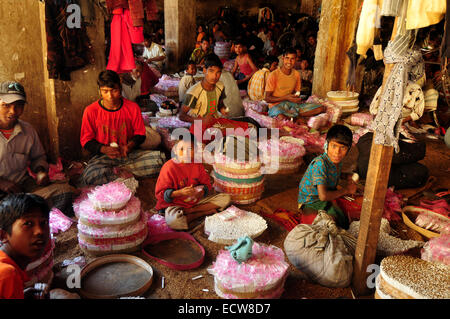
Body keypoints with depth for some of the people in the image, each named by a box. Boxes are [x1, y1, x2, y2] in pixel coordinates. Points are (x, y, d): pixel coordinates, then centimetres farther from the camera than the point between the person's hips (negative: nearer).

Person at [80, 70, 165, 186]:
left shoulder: (132, 107, -2)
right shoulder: (91, 111, -5)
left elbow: (140, 134, 7)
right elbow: (86, 141, 1)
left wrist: (129, 146, -15)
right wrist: (104, 149, -19)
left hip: (129, 154, 2)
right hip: (103, 157, -2)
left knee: (160, 158, -23)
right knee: (89, 175, -36)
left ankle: (114, 171, -16)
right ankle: (125, 174, -14)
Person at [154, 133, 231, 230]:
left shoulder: (198, 165, 0)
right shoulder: (169, 167, -15)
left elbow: (206, 184, 8)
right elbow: (160, 193, -14)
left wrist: (201, 191, -16)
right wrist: (180, 192, -28)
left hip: (196, 200, 6)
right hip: (175, 203, -6)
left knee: (226, 198, -4)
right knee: (173, 220, -40)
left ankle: (189, 211, -12)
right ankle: (203, 213, -16)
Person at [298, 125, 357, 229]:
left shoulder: (337, 160, -3)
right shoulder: (320, 163, -28)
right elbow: (323, 196, -32)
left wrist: (348, 177, 1)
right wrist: (345, 190, -17)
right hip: (310, 202, -8)